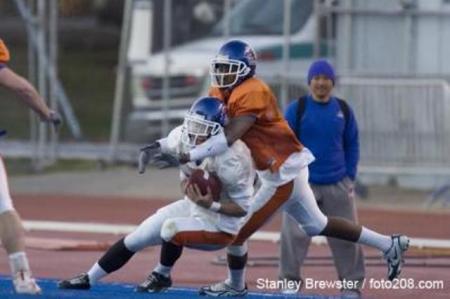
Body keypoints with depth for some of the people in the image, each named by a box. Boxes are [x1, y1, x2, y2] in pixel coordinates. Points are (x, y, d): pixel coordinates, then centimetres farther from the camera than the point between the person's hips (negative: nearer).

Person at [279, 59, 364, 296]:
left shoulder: (343, 110, 6)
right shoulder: (296, 109, -3)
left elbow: (352, 145, 12)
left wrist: (350, 177, 4)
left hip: (337, 186, 3)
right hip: (303, 184, -3)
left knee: (346, 236, 4)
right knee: (294, 235, -10)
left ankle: (352, 285, 14)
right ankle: (289, 282, -1)